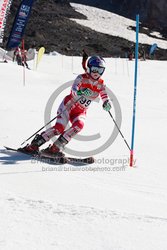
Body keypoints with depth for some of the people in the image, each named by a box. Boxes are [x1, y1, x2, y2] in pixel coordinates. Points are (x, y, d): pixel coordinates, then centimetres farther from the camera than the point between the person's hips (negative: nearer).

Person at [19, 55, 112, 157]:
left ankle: (56, 147, -24)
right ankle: (34, 144, -12)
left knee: (79, 125, -28)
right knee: (60, 127, -23)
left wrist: (107, 104, -28)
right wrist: (80, 92, -52)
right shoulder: (82, 78, -12)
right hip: (69, 105, -4)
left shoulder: (100, 84, 1)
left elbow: (105, 98, -3)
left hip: (80, 112, 4)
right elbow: (74, 90, -28)